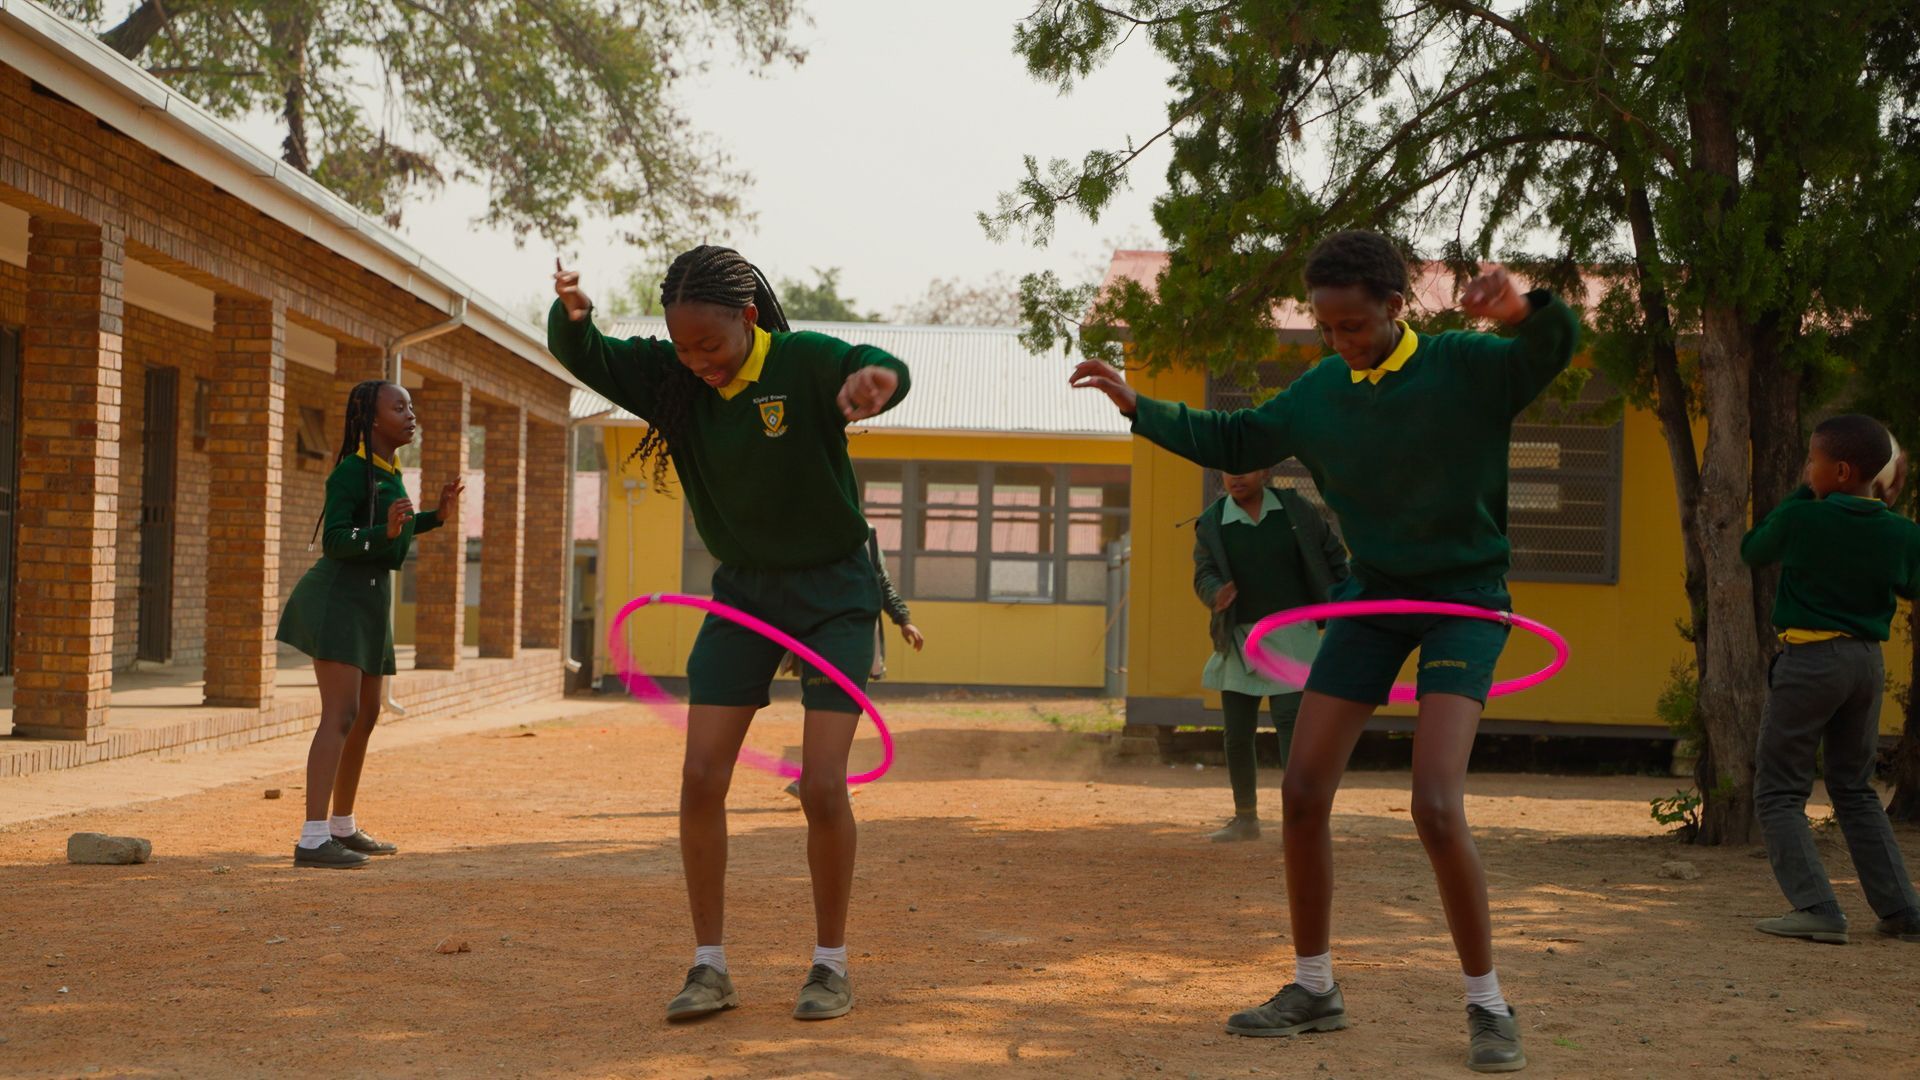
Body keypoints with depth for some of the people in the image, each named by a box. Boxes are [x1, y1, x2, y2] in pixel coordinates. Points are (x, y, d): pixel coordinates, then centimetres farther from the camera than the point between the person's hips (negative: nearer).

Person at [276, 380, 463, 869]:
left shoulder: (388, 473, 15)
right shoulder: (353, 470, -12)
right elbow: (335, 540, -18)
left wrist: (437, 514, 20)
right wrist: (387, 531, -32)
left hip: (370, 599, 10)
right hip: (338, 595, -10)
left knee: (366, 715, 16)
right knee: (340, 716, -18)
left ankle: (343, 828, 29)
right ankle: (312, 839, -22)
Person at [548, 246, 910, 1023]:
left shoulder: (805, 362, -21)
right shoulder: (673, 377, -6)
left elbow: (888, 374, -39)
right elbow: (581, 355, -6)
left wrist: (872, 378, -66)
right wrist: (571, 312, -31)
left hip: (832, 591, -4)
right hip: (743, 588, 5)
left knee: (822, 786, -11)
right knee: (701, 778, -4)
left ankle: (831, 965, 7)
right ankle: (710, 967, 6)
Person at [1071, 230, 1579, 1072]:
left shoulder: (1465, 366, -15)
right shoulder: (1319, 393, 1)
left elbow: (1556, 349, -31)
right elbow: (1234, 442, 14)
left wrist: (1525, 310, -52)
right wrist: (1139, 407, 7)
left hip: (1463, 596, -6)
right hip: (1372, 595, 6)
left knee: (1436, 807, -20)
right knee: (1302, 793, 1)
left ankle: (1488, 1006, -2)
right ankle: (1313, 987, 18)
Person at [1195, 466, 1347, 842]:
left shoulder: (1295, 509, -1)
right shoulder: (1210, 523, -1)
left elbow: (1333, 556, 8)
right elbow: (1203, 573, -8)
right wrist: (1216, 593, -31)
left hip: (1291, 636, -2)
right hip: (1240, 639, 2)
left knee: (1290, 720, -15)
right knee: (1237, 734, 7)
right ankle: (1245, 819, 23)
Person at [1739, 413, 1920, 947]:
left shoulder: (1801, 518, -14)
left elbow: (1752, 550, 6)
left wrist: (1804, 495, 13)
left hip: (1810, 659, -5)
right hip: (1868, 661, 6)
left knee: (1779, 792, 3)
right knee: (1855, 790, 19)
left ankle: (1816, 909, -11)